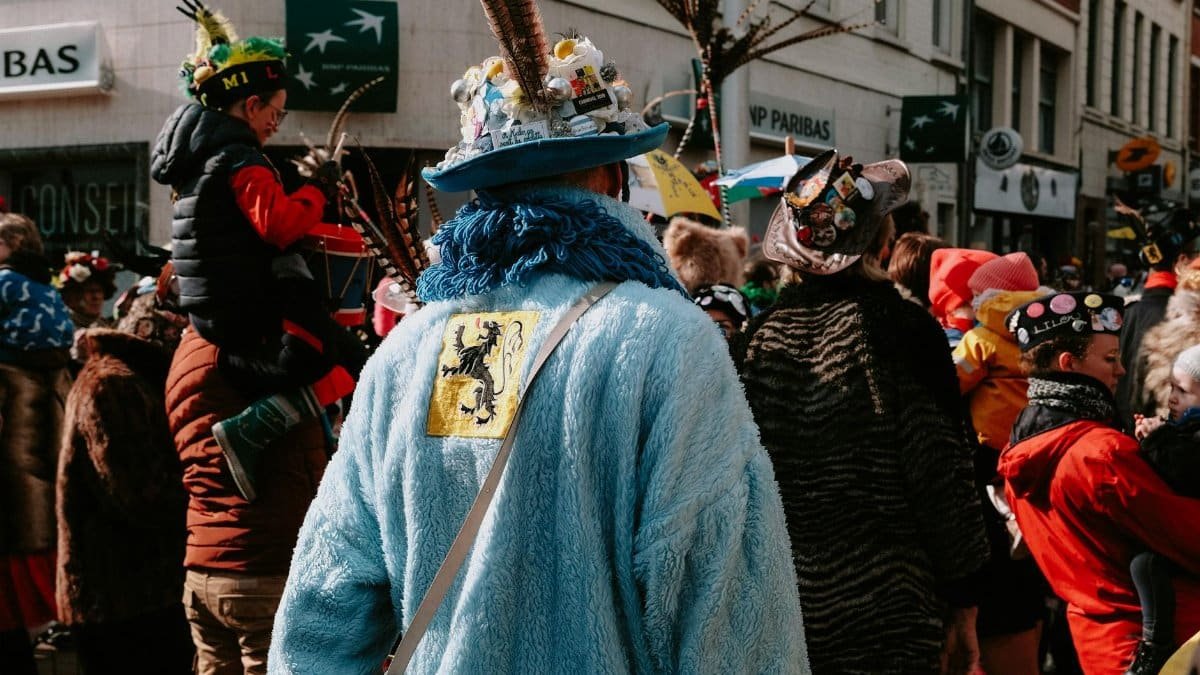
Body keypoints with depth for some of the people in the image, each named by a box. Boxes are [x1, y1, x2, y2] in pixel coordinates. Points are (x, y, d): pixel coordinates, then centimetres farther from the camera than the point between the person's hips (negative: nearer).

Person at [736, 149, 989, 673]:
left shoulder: (759, 335, -1)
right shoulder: (902, 327, -11)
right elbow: (942, 477, -12)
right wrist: (963, 603, -3)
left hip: (776, 606, 4)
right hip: (883, 615, -4)